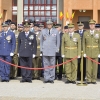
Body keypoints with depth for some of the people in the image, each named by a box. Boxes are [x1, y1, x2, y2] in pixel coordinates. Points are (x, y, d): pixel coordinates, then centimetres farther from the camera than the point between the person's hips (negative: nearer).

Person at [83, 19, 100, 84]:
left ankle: (94, 80, 11)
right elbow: (84, 44, 4)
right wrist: (84, 53, -2)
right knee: (88, 66, 1)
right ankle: (89, 79, 9)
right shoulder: (86, 33, 3)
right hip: (88, 52, 0)